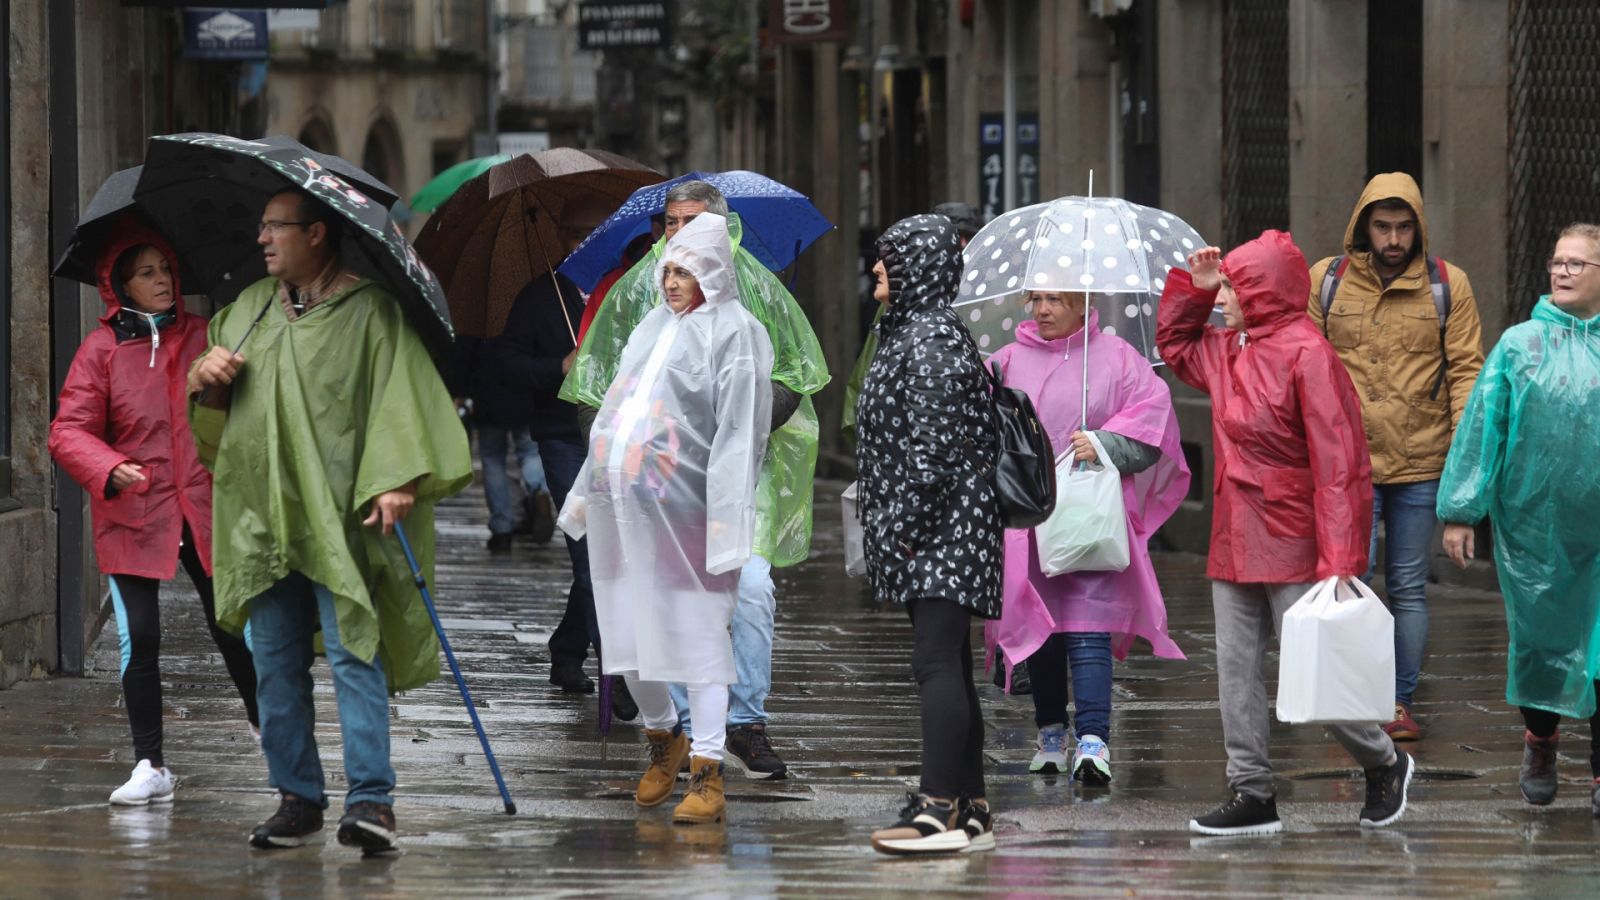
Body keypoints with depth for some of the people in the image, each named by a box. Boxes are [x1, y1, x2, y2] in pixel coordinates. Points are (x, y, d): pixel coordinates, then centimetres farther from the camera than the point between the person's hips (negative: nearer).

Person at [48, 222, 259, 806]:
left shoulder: (201, 336, 6)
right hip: (133, 515, -2)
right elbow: (69, 431, -7)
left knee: (232, 626, 6)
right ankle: (150, 766, 3)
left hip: (205, 510, 2)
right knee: (139, 639, -5)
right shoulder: (102, 348, -3)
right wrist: (111, 470, -24)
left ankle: (264, 723, 31)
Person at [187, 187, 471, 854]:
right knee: (275, 665, 7)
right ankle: (297, 797, 15)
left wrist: (396, 480, -22)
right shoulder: (249, 310, 17)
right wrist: (206, 383, 0)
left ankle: (370, 799, -12)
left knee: (353, 654, -11)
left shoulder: (369, 312, -3)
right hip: (264, 516, 6)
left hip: (341, 517, -6)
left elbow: (400, 397, -10)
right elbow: (214, 420, 24)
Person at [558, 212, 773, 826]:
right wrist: (589, 489, 22)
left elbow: (740, 431, -13)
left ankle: (708, 774, -6)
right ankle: (663, 739, 32)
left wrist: (727, 515, -20)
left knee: (696, 634, -7)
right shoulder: (655, 325, 18)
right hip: (621, 503, 8)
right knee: (625, 631, 11)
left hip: (680, 508, -8)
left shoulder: (732, 333, -6)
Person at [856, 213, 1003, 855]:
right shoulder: (913, 332, 17)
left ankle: (940, 809, -17)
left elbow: (933, 447, -20)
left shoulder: (929, 341, -14)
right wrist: (892, 526, 19)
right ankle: (970, 809, 14)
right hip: (943, 537, 11)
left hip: (939, 534, -11)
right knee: (947, 665, 11)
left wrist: (903, 526, -18)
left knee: (937, 664, -13)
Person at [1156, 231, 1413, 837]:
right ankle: (1252, 794, 10)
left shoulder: (1307, 354, -15)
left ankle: (1384, 764, 18)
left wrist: (1339, 559, -24)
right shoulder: (1227, 352, 11)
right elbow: (1173, 341, 35)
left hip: (1293, 551, -8)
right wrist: (1193, 287, 15)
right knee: (1236, 669, 5)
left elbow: (1338, 463, -19)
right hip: (1235, 547, 8)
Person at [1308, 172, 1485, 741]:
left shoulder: (1448, 285, 3)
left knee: (1409, 587, 7)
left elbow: (1466, 370, 3)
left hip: (1421, 465, 1)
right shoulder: (1326, 282, 3)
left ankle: (1400, 702, 14)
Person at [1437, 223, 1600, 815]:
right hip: (1531, 518, 1)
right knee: (1538, 635, 11)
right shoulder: (1518, 345, 1)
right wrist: (1461, 509, 0)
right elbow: (1482, 425, 3)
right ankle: (1539, 741, 34)